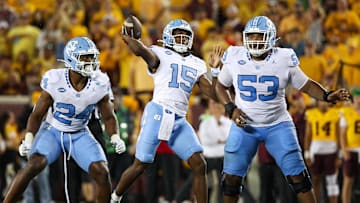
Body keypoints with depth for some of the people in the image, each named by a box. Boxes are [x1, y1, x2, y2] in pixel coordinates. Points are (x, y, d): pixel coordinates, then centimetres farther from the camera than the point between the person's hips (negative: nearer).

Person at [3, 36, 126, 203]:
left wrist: (115, 137, -16)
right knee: (34, 164, -29)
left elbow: (108, 117, 2)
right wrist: (28, 139, -24)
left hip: (79, 135, 3)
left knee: (102, 173, -15)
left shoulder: (99, 84, -13)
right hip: (52, 131, -2)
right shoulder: (55, 81, -20)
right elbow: (37, 114, -10)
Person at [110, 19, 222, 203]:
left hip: (179, 122, 5)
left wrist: (215, 70, 5)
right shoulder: (160, 55, 3)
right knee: (140, 165, 0)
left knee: (199, 165, -6)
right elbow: (140, 50, -19)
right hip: (158, 113, -5)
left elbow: (213, 93, 14)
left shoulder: (196, 65, 19)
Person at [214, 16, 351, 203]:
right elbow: (220, 86, 9)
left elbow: (307, 86, 1)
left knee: (297, 177, -4)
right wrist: (231, 108, -7)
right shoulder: (234, 58, -6)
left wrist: (328, 96, -17)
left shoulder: (284, 60, -10)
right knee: (232, 178, 1)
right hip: (245, 125, 1)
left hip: (277, 126, -1)